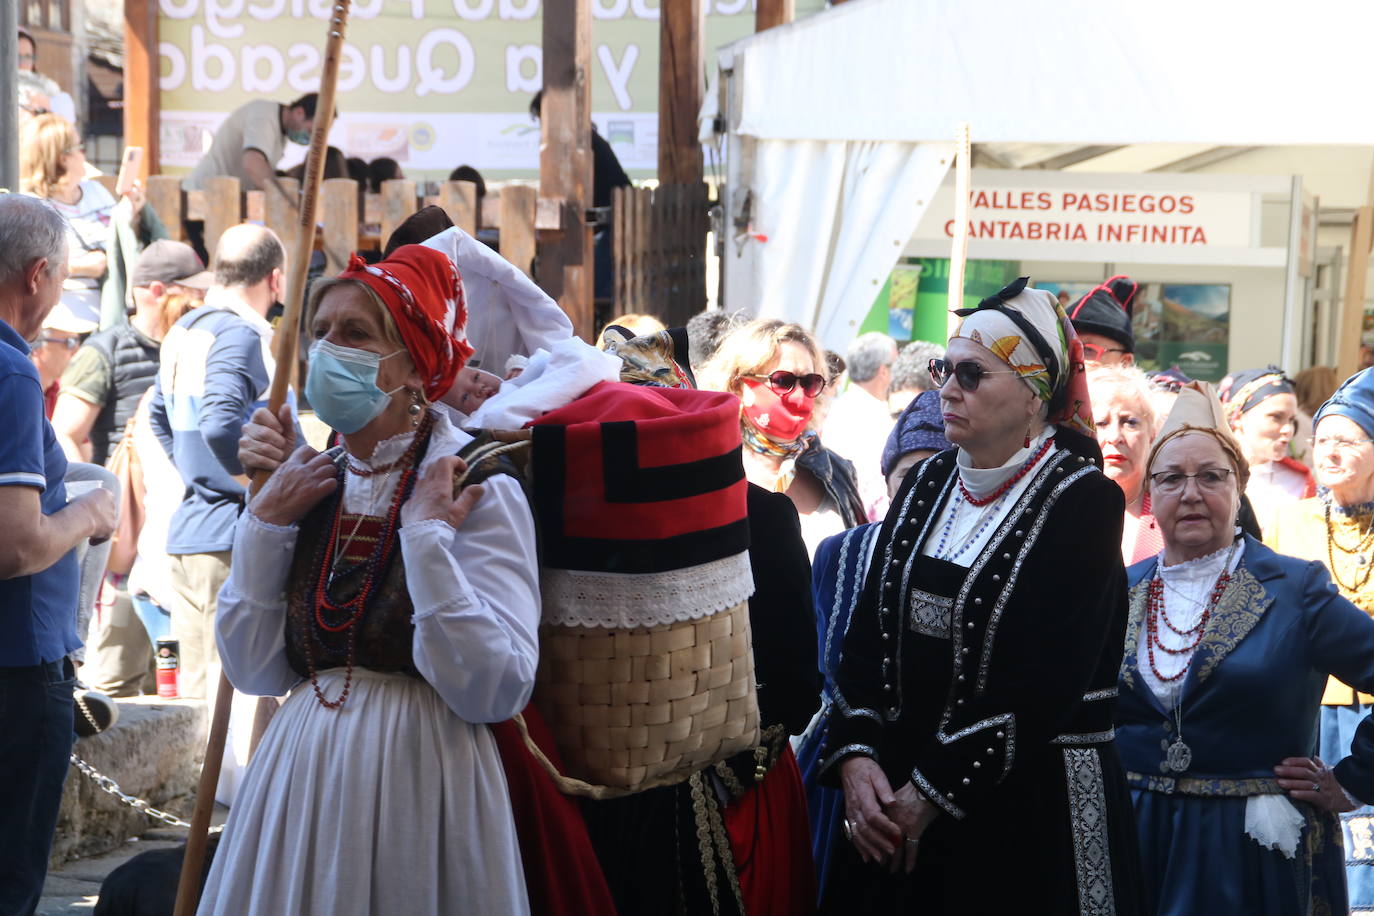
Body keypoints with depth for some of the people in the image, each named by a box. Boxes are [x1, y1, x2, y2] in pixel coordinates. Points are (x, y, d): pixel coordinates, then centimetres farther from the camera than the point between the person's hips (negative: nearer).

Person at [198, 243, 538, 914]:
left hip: (417, 786, -5)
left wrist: (426, 533, -22)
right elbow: (255, 671, 5)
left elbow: (493, 691, -21)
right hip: (302, 777, 5)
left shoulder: (477, 487, -10)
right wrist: (265, 524, -1)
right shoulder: (314, 485, 7)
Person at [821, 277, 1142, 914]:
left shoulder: (1082, 500, -11)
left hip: (1030, 808, -5)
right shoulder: (927, 484, 8)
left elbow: (1046, 682, -18)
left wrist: (933, 791, -17)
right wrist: (855, 756, -10)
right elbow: (867, 634, 4)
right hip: (895, 799, 6)